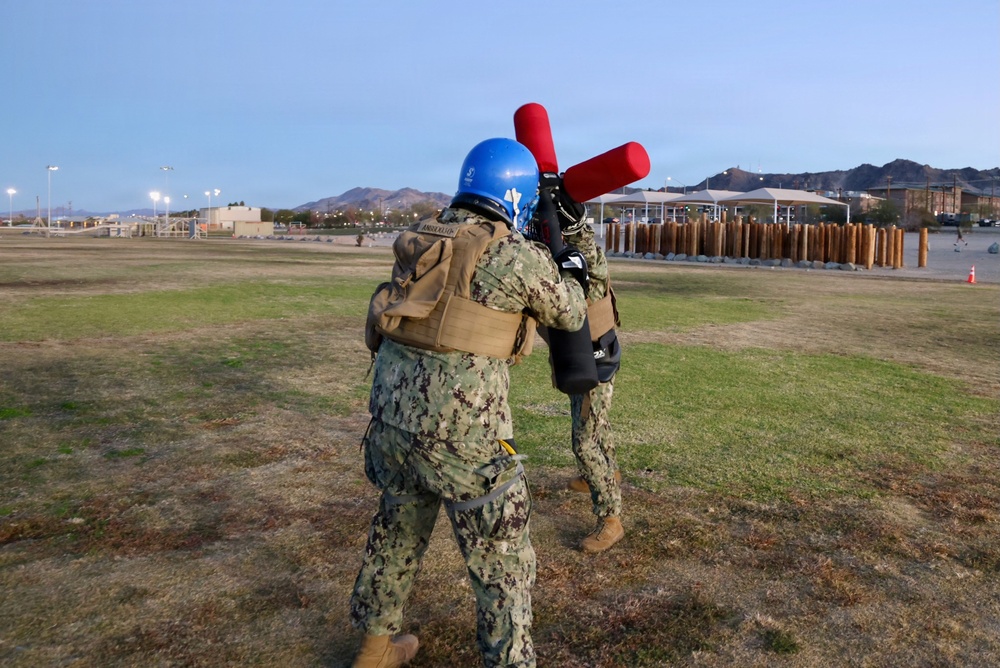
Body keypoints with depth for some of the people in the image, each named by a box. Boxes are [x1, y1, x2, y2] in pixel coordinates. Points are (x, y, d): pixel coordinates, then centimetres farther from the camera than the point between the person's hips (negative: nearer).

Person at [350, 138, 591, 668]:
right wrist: (571, 270, 27)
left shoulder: (420, 240, 9)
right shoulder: (518, 257, -9)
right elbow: (569, 316, 8)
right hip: (459, 432, -7)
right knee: (502, 562, 11)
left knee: (397, 531, 27)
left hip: (391, 415, 7)